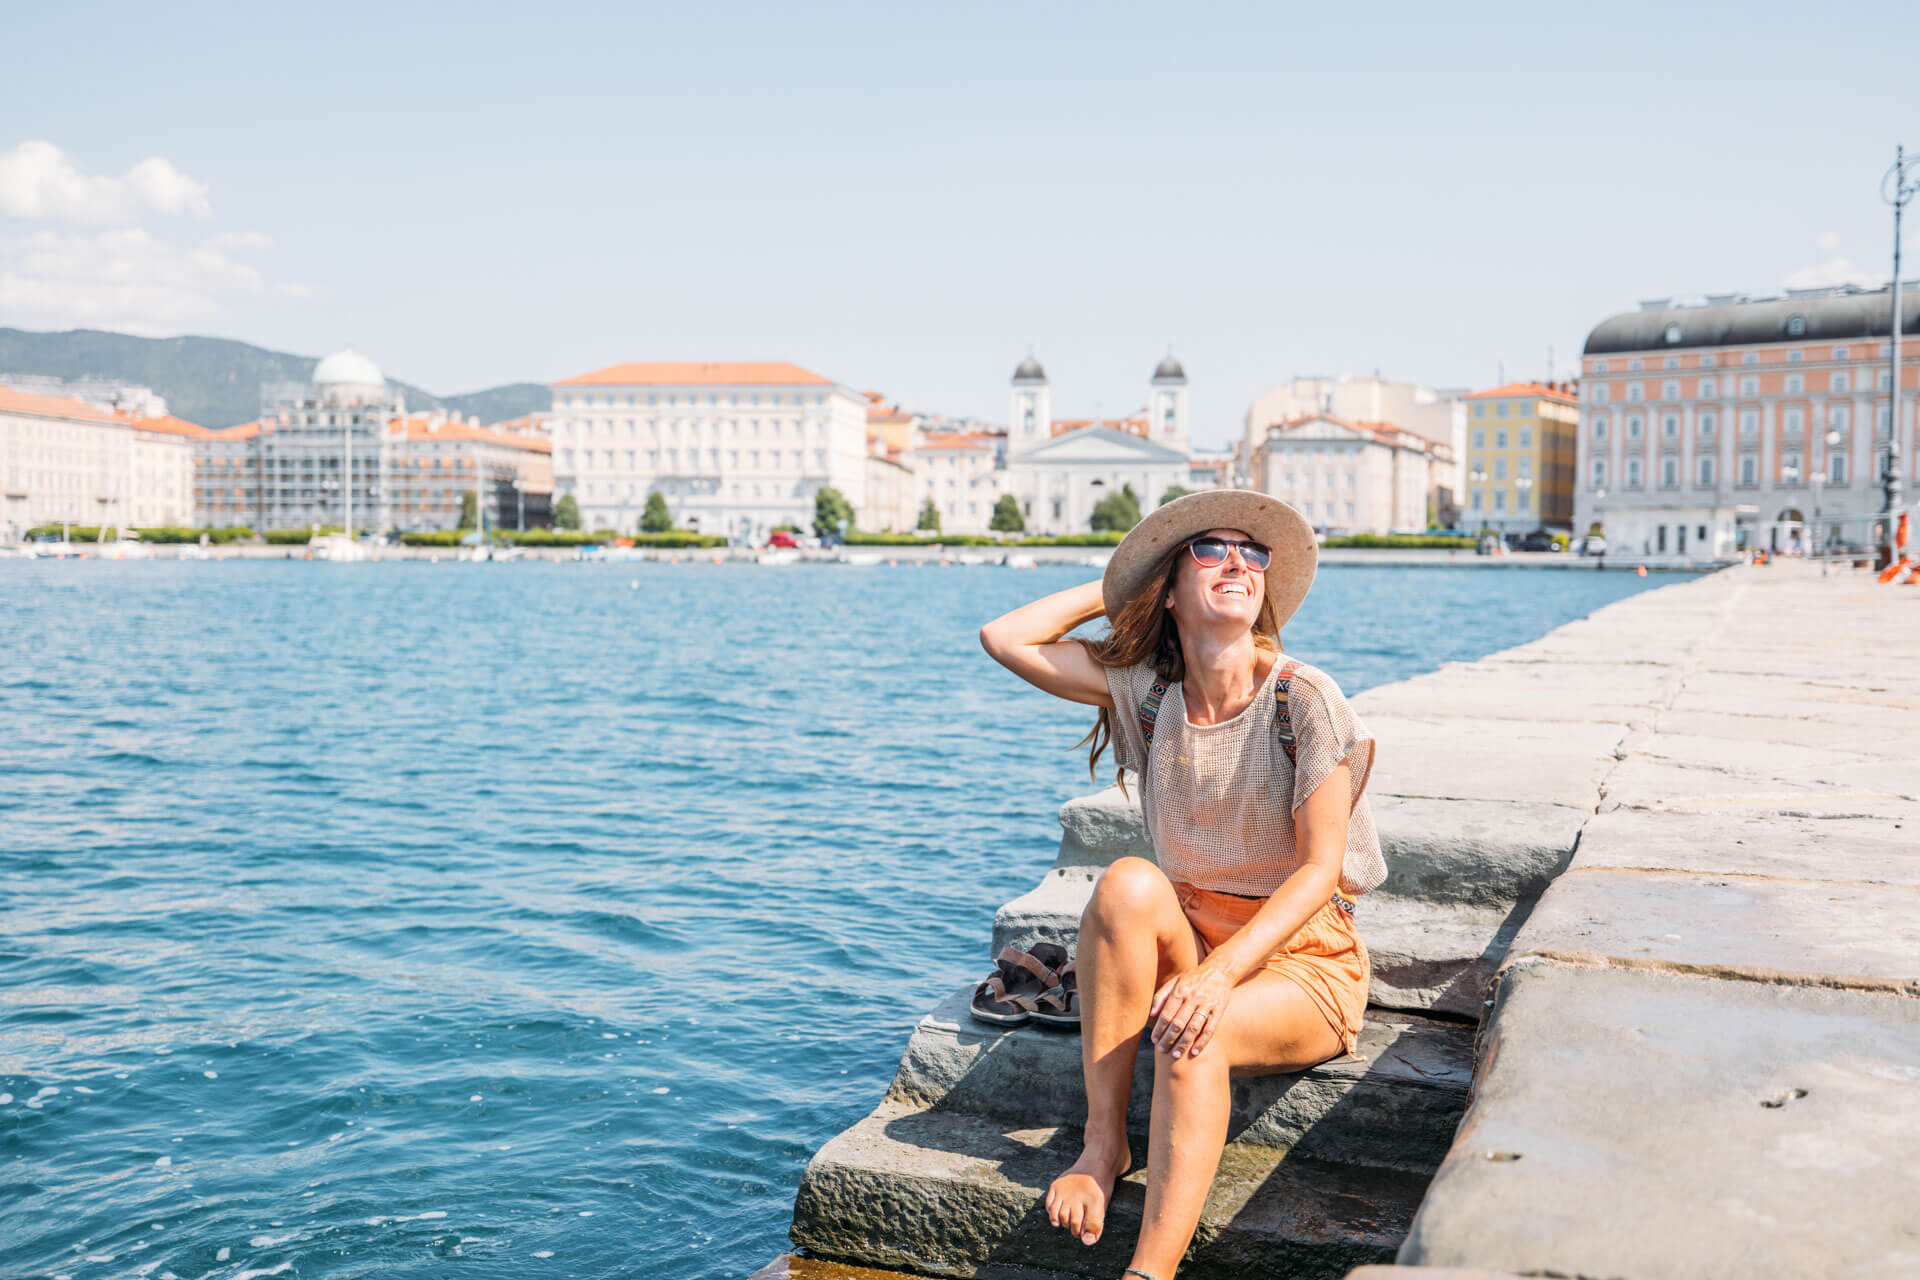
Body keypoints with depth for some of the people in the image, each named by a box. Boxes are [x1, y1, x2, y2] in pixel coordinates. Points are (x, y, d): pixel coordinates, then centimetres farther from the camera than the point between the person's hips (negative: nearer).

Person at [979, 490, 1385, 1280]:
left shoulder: (1302, 699, -13)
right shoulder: (1149, 692, 0)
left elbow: (1320, 869, -17)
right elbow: (1005, 639, -1)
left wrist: (1223, 971, -31)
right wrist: (1116, 586, 3)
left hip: (1302, 956, -4)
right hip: (1185, 941, 4)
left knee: (1194, 1036, -34)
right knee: (1128, 883, -28)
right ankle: (1104, 1140, -20)